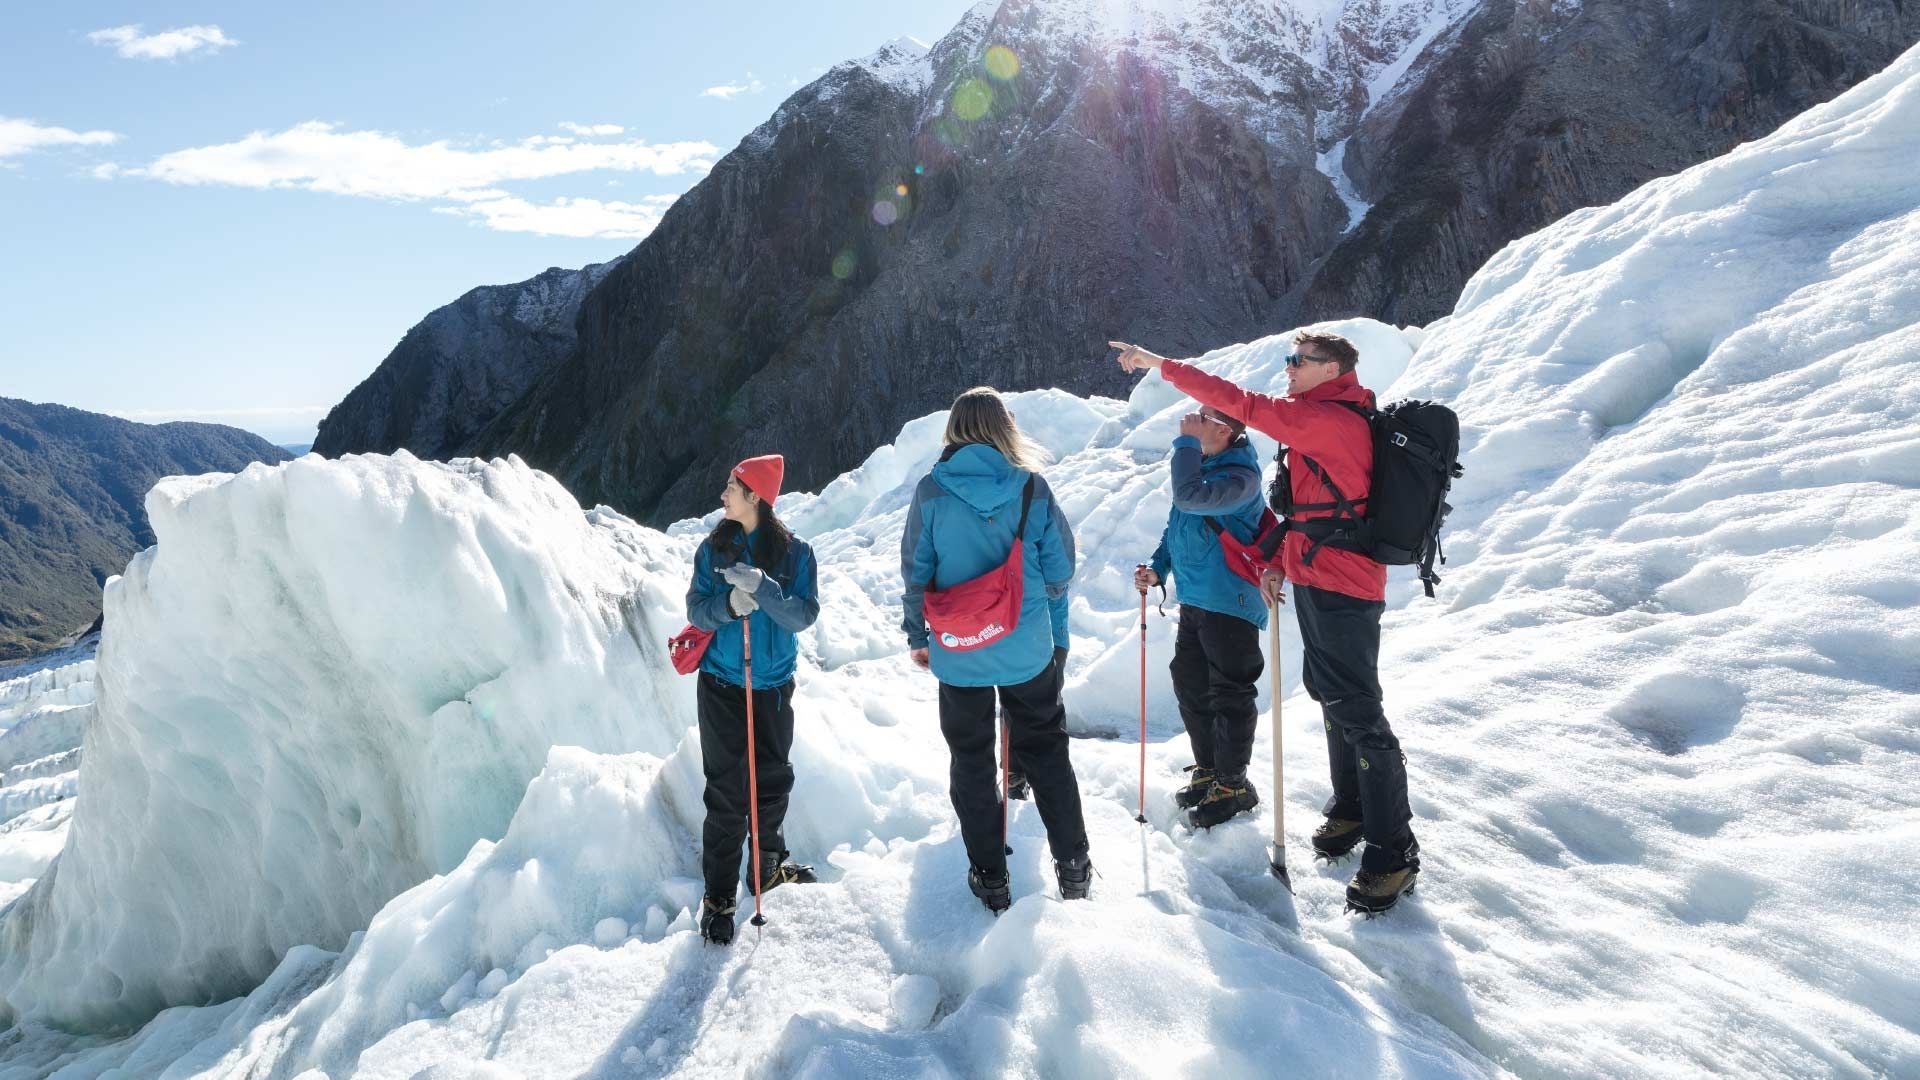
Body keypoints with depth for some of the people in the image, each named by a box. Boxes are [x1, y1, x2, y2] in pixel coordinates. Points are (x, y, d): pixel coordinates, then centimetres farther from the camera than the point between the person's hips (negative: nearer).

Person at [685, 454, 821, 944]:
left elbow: (804, 615, -12)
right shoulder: (714, 548, 1)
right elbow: (696, 610, -2)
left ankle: (769, 864, 36)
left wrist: (761, 588, -27)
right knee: (726, 790, -1)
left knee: (774, 779, 12)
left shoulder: (794, 552, -5)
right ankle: (718, 895, 8)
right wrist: (728, 603, -23)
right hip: (721, 685, 0)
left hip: (773, 685, 0)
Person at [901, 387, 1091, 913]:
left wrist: (917, 636, 9)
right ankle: (1073, 867, 22)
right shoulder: (1032, 486, -8)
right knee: (1046, 751, 17)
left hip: (957, 651, 0)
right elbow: (1061, 567, -2)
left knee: (971, 759, 14)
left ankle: (990, 876, 21)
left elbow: (915, 572, -4)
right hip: (1029, 648, 1)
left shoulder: (931, 491, -9)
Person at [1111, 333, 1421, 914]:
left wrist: (1160, 364, -20)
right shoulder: (1320, 420, 15)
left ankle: (1394, 851, 3)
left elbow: (1242, 404, -24)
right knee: (1330, 696, 19)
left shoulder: (1332, 419, -19)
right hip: (1316, 580, 11)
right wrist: (1282, 561, 13)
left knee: (1356, 710, -7)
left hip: (1342, 589, -11)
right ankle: (1351, 809, 34)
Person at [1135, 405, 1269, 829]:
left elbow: (1190, 497, -35)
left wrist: (1187, 442, -25)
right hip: (1194, 599, 9)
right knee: (1190, 685, 17)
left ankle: (1233, 783, 17)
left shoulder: (1240, 475, -19)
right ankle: (1207, 769, 33)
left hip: (1231, 603, -9)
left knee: (1229, 695, 2)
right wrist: (1157, 568, 8)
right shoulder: (1201, 463, 10)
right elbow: (1177, 524, 19)